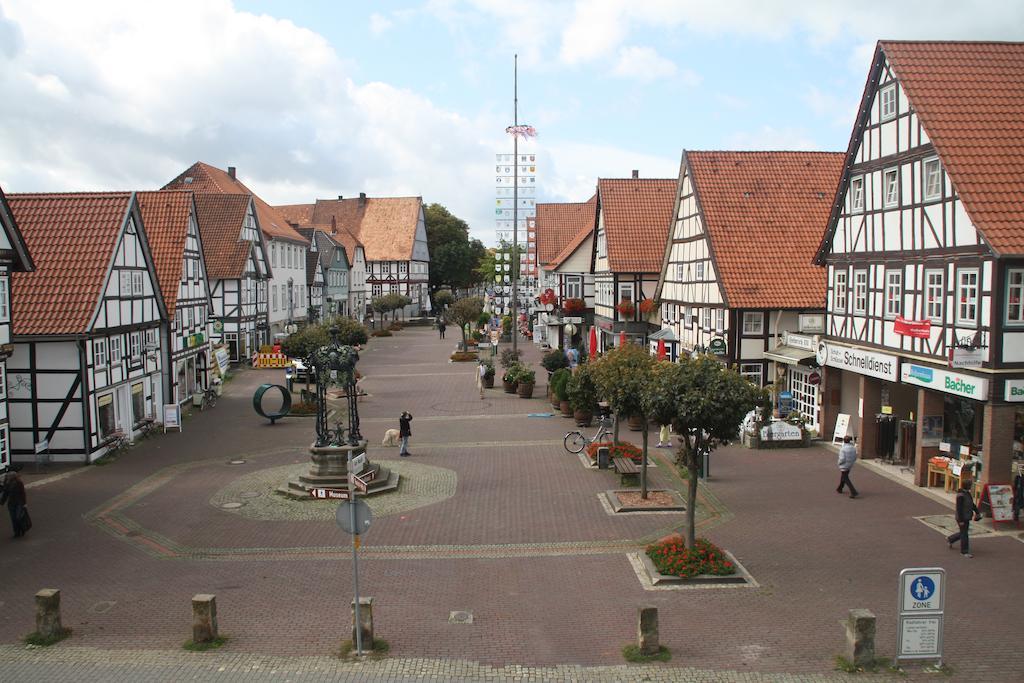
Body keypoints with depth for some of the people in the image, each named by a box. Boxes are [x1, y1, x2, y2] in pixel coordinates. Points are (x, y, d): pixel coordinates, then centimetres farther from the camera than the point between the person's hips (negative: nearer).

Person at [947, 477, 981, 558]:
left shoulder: (968, 493, 7)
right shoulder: (960, 495, -21)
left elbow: (972, 504, 21)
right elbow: (959, 508, -22)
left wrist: (977, 512, 16)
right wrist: (961, 520, -22)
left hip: (967, 517, 9)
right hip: (962, 518, -9)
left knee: (963, 533, 19)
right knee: (964, 534, 0)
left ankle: (950, 539, 38)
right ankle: (964, 551, 12)